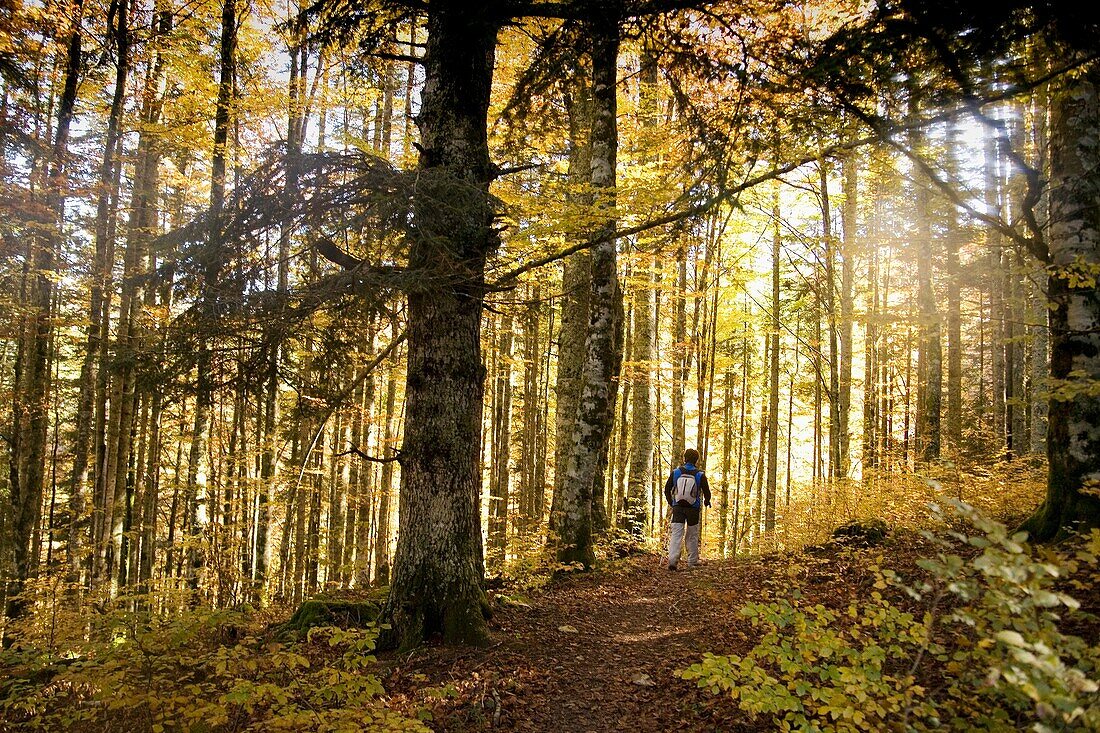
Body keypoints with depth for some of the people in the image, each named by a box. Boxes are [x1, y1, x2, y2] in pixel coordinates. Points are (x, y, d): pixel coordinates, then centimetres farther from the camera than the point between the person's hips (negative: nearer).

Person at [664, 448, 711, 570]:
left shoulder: (675, 472, -2)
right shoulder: (700, 475, -7)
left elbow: (667, 489, 4)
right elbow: (707, 493, -1)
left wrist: (670, 502, 20)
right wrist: (706, 502, 21)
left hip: (677, 507, 0)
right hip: (693, 509, 0)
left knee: (676, 534, -2)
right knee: (692, 535, 14)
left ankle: (672, 559, -18)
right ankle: (692, 561, 20)